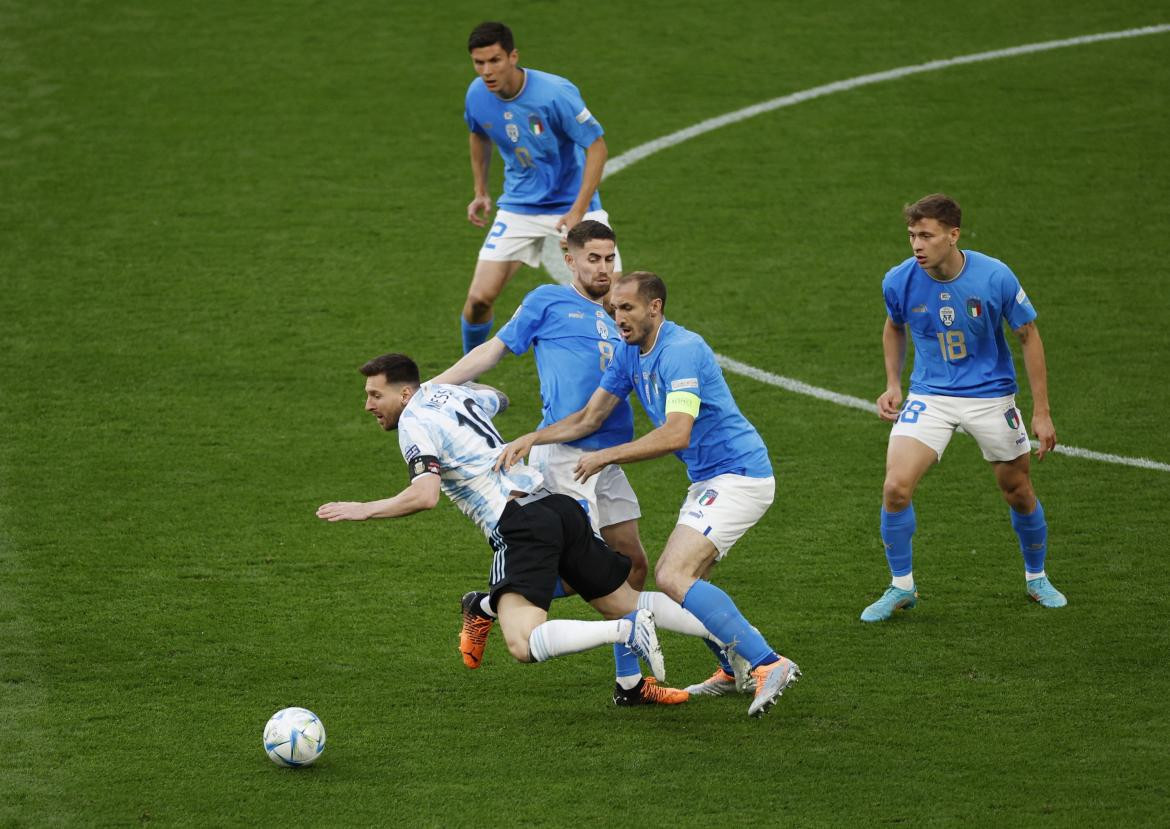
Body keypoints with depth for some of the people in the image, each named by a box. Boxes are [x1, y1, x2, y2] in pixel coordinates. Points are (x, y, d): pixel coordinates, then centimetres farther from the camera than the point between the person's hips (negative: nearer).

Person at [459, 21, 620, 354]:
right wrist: (480, 192, 15)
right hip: (518, 209, 3)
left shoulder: (556, 93, -24)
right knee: (479, 298, -7)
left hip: (572, 205, -3)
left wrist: (577, 212, -24)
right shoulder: (477, 95, -8)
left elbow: (597, 147, -18)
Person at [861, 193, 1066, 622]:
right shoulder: (899, 281, -12)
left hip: (990, 394, -1)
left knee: (1018, 491, 9)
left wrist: (1041, 412, -6)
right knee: (896, 487, -16)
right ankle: (901, 587, 3)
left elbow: (1029, 336, -6)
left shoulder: (994, 277, -18)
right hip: (929, 397, 1)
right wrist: (893, 385, 1)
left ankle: (1036, 577, 36)